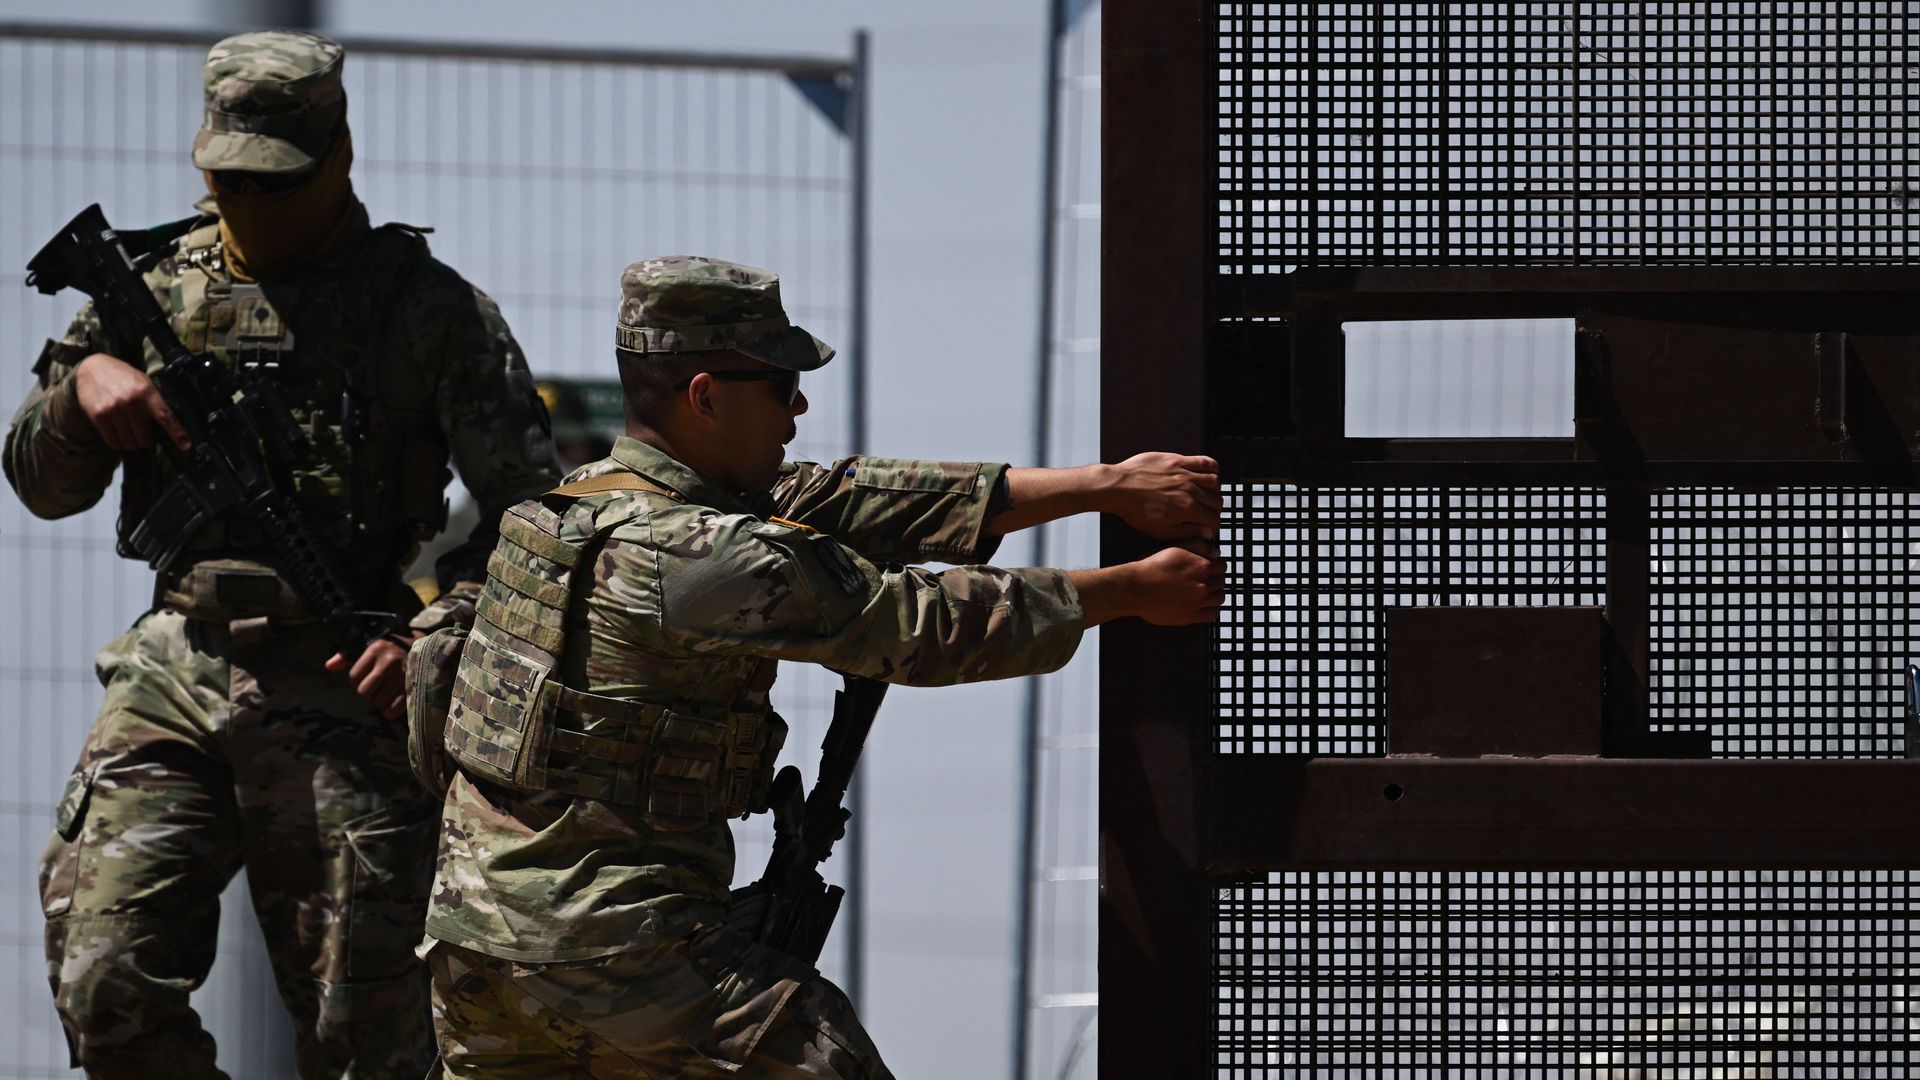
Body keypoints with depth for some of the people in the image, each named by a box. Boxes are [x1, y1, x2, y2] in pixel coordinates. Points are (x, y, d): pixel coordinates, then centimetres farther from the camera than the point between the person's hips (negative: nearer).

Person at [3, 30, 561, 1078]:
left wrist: (436, 632, -17)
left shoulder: (431, 310, 1)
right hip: (175, 672, 3)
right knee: (105, 987, -10)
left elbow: (531, 515, -2)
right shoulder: (158, 284, 11)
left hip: (344, 689, -3)